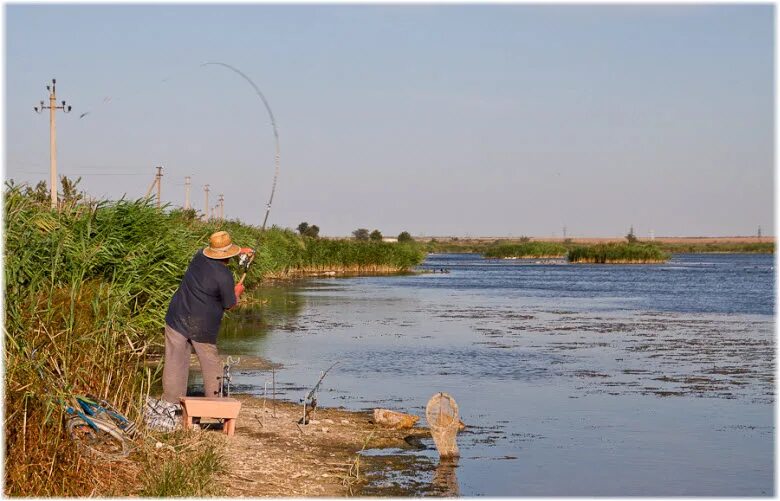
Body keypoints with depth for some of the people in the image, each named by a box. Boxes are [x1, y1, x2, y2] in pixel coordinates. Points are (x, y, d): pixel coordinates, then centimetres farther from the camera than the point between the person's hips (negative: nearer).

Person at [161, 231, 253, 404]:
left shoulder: (200, 256, 3)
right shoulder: (224, 275, -15)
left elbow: (218, 254, 29)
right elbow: (230, 305, -3)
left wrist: (240, 251, 36)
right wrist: (237, 292, 17)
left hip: (177, 319, 4)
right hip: (203, 328, -4)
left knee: (175, 363, 6)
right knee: (211, 364, 13)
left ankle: (171, 402, 9)